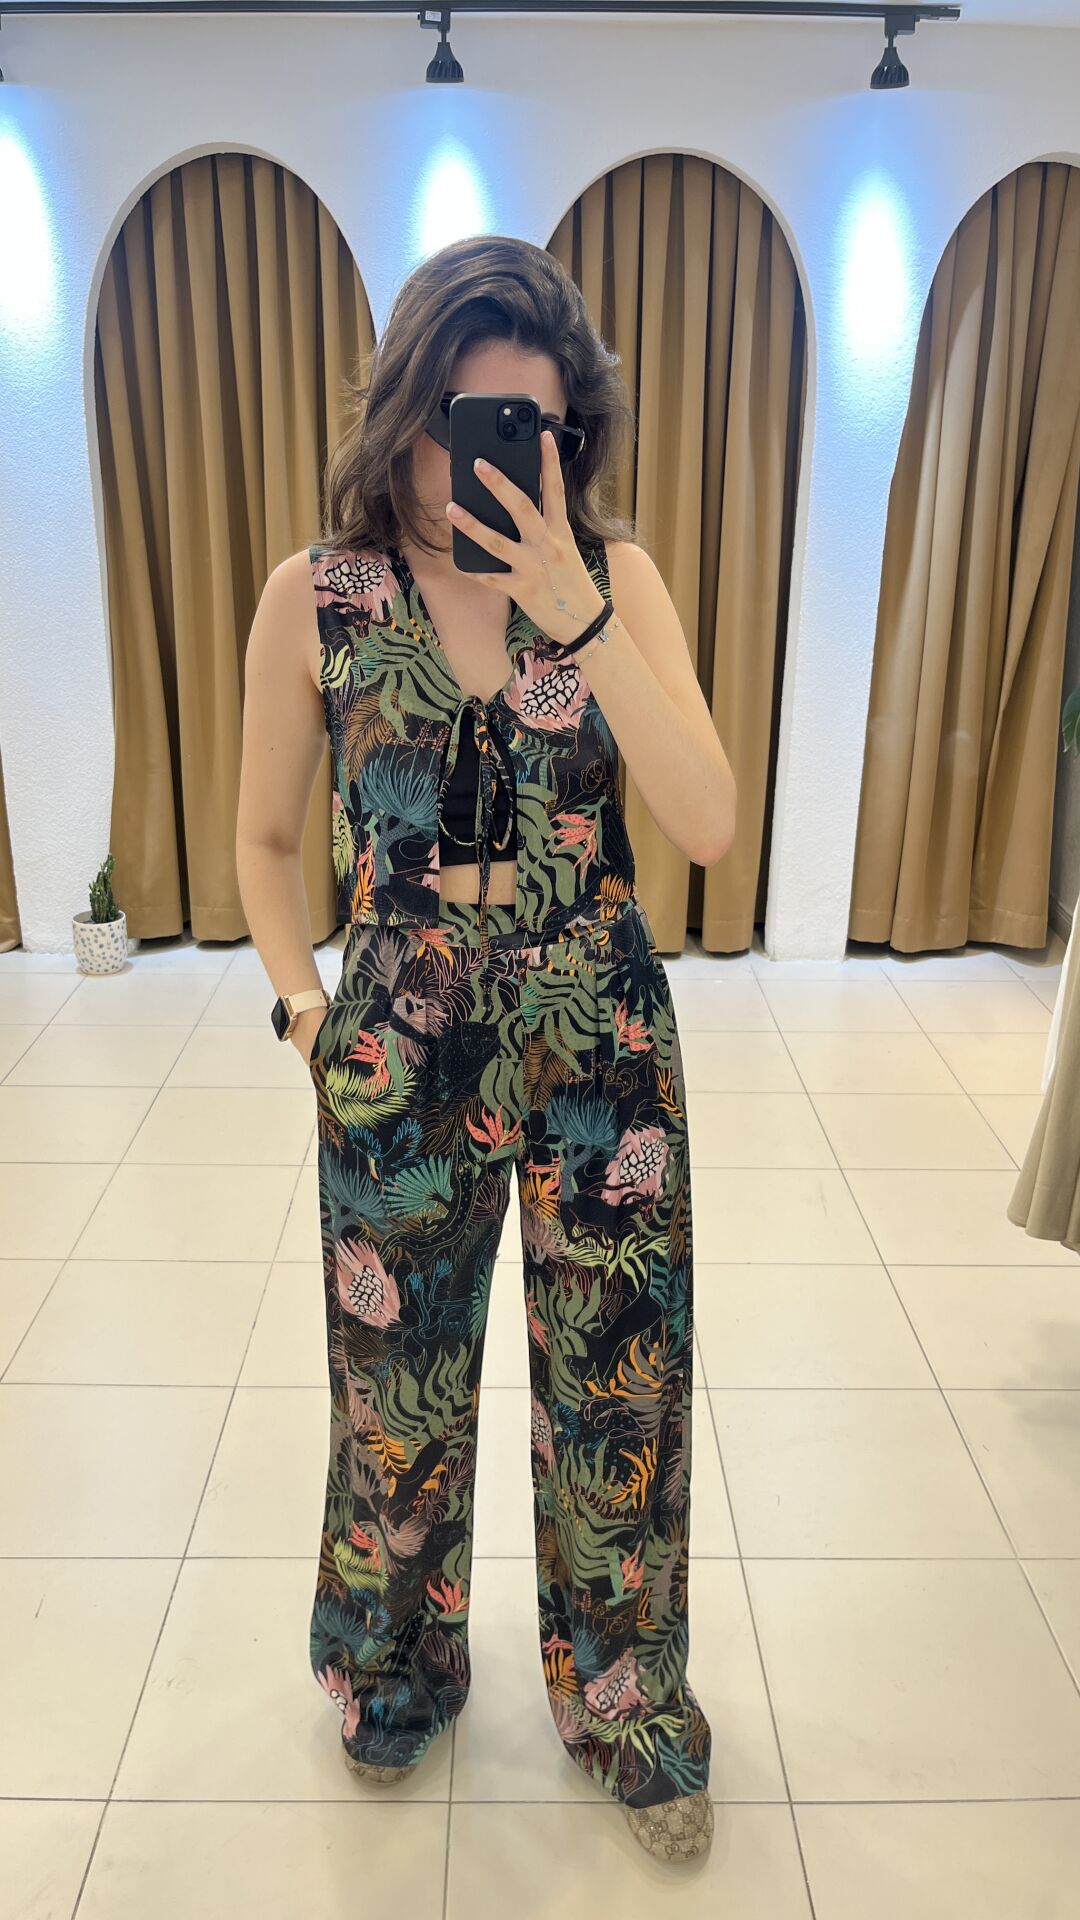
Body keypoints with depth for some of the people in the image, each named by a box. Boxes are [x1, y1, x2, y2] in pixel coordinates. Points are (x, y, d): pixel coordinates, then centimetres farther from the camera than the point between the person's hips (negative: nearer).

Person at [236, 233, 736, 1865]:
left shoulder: (616, 579, -4)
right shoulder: (316, 595, -5)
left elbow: (708, 824, -15)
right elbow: (266, 839, 7)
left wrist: (573, 611, -22)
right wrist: (304, 1005, -1)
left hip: (604, 1049, 1)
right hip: (403, 1058, 0)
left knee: (620, 1388, 11)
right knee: (399, 1388, 16)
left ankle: (628, 1708, 39)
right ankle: (399, 1675, 47)